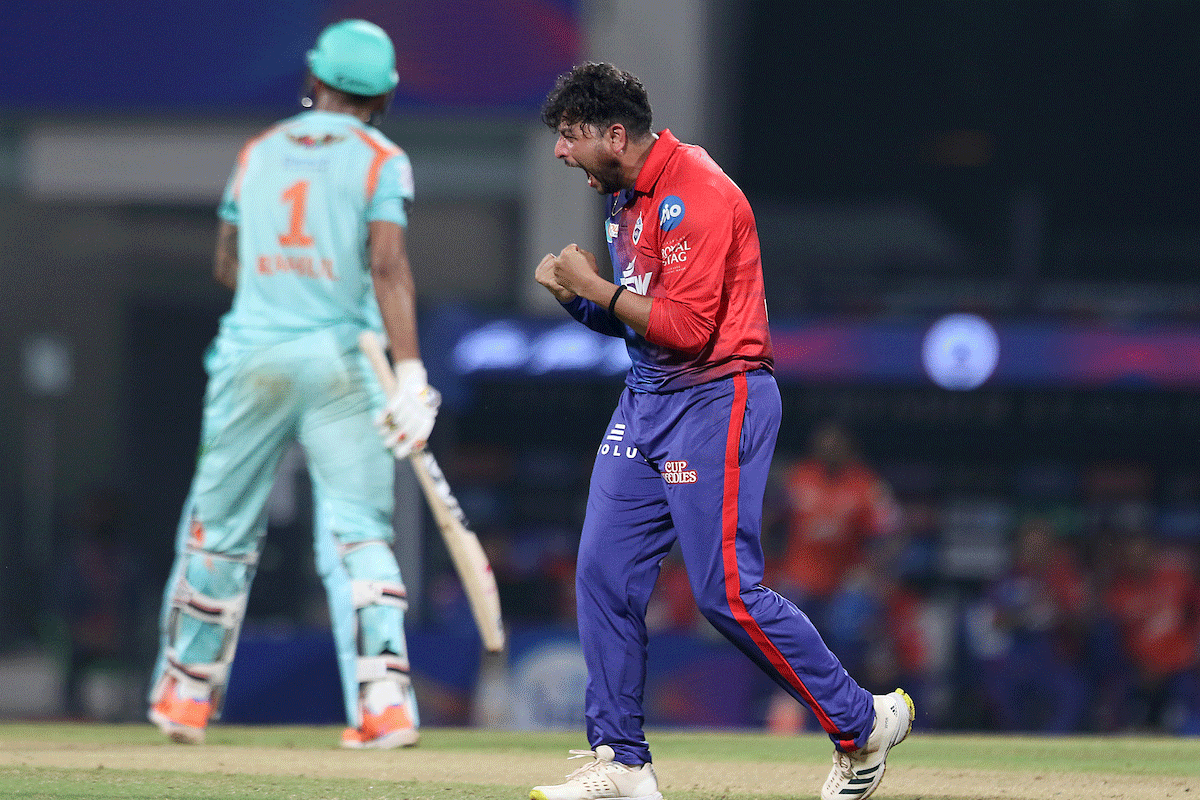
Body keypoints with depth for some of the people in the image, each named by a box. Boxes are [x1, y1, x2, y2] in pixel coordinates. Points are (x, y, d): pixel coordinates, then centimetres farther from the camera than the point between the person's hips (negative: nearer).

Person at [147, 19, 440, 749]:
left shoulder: (257, 155, 13)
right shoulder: (380, 160, 0)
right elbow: (388, 267, -13)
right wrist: (411, 376, -20)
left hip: (251, 356, 3)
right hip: (339, 358, -3)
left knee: (222, 527, 13)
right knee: (358, 531, -3)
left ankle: (187, 691, 22)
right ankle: (385, 700, -17)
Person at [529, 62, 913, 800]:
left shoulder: (695, 194, -18)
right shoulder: (626, 197, 13)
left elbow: (688, 326, -24)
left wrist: (595, 287, -16)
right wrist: (578, 296, 1)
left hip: (717, 399, -9)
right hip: (647, 400, 9)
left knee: (727, 592, -10)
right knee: (604, 574, 2)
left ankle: (862, 723, 4)